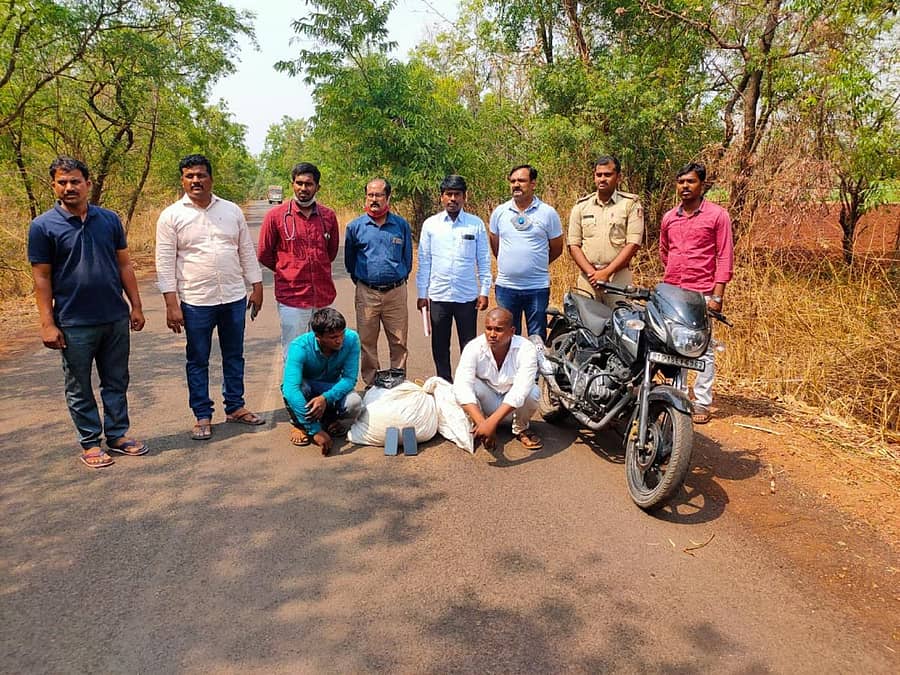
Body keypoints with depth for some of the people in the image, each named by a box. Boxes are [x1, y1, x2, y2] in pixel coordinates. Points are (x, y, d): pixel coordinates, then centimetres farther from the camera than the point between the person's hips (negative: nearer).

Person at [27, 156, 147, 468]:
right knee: (79, 388, 8)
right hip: (74, 324, -3)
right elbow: (42, 278, -5)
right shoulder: (43, 226, -5)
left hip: (116, 318, 3)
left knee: (116, 382, 12)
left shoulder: (110, 220, 4)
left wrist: (135, 306, 6)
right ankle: (90, 443, 21)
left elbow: (124, 265, 9)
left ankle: (117, 435, 26)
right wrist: (47, 323, -9)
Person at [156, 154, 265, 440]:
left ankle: (235, 407, 28)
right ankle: (202, 416, 19)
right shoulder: (171, 215, -2)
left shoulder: (232, 210, 6)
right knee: (198, 361, 7)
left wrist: (257, 286, 6)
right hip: (195, 301, -3)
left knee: (234, 356, 13)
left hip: (234, 298, 3)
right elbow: (165, 263, -5)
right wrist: (171, 303, -11)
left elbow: (247, 252, 10)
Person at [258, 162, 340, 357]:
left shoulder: (328, 216, 5)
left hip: (324, 297, 3)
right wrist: (287, 270, 13)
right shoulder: (276, 216, -4)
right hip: (291, 298, -3)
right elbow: (263, 254, 5)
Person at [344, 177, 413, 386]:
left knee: (399, 342, 5)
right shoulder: (355, 227, 2)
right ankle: (370, 383, 18)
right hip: (366, 293, 0)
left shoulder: (402, 225, 4)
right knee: (367, 342, 5)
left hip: (396, 292, 0)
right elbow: (349, 260, 15)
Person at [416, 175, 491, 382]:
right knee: (440, 347, 11)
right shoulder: (430, 224, 3)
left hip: (467, 296, -1)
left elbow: (484, 261, 3)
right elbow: (424, 262, 6)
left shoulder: (476, 224, 1)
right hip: (438, 296, 1)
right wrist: (422, 293, 3)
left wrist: (484, 291, -2)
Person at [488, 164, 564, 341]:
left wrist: (536, 264, 12)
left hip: (537, 288, -2)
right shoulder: (499, 212, 5)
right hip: (505, 286, 2)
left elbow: (556, 248, 8)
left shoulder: (548, 213, -2)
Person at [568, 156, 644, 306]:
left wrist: (606, 272, -10)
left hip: (618, 276, -2)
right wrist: (591, 272, -6)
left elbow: (633, 244, -3)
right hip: (587, 277, 2)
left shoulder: (631, 204, 4)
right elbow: (573, 245, 7)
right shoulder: (581, 205, 13)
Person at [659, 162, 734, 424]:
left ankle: (702, 404, 3)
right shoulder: (668, 218, 12)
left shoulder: (717, 215, -2)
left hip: (701, 294, -5)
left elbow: (725, 256, -5)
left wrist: (717, 294, -11)